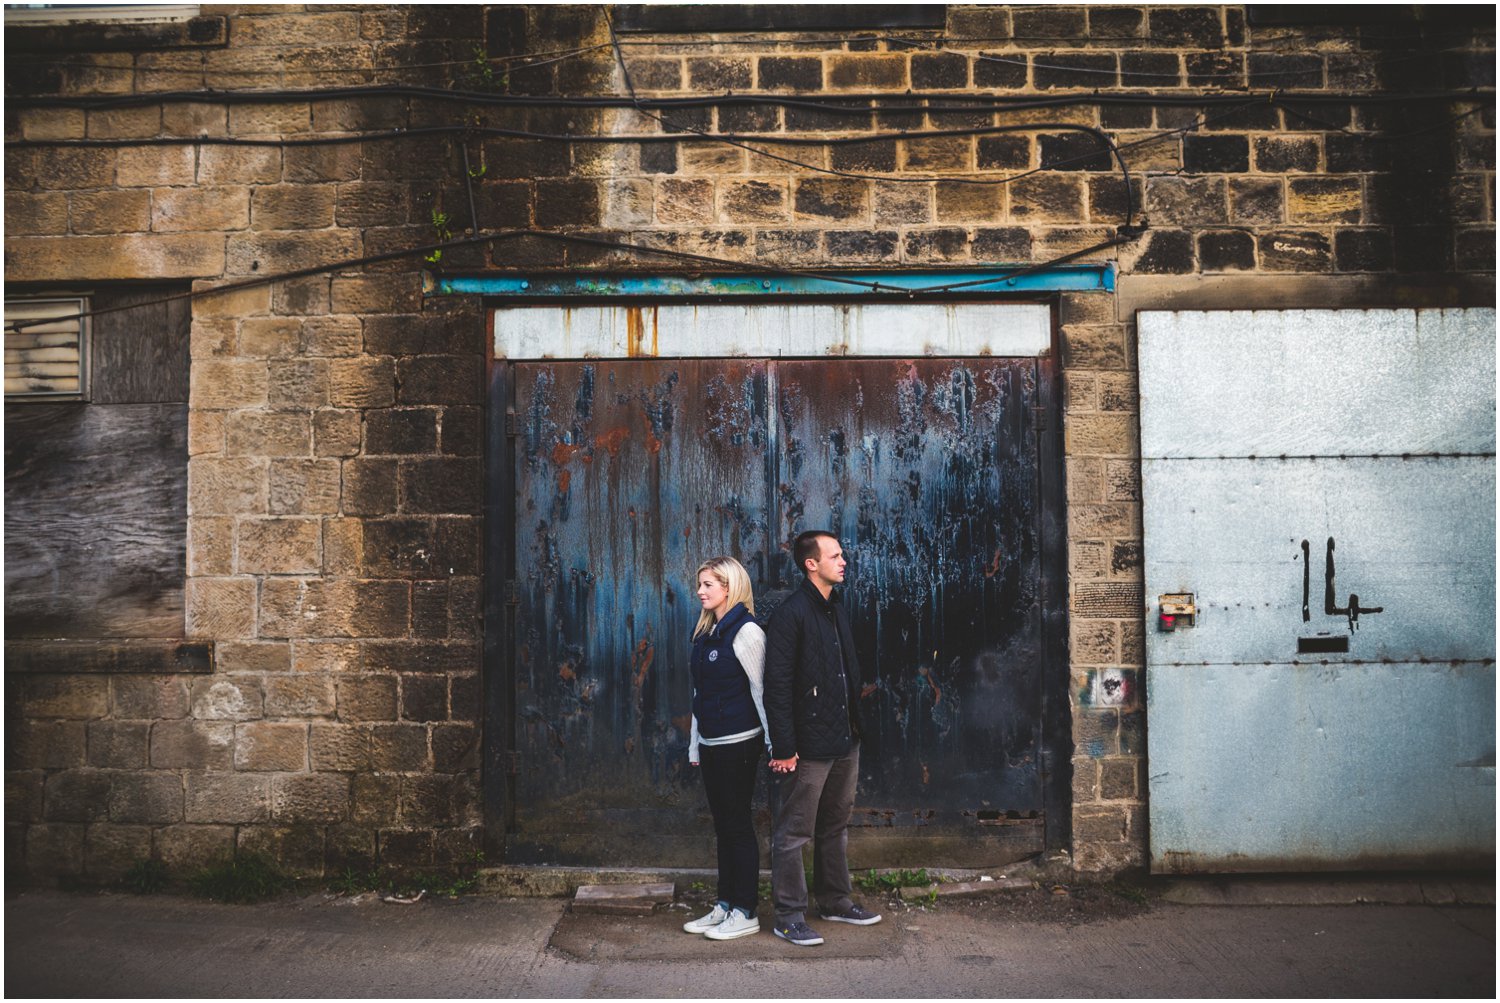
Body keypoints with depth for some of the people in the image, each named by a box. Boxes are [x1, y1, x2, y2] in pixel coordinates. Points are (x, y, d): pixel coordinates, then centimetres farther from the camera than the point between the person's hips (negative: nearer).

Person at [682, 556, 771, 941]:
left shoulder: (746, 631, -13)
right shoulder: (705, 632, 12)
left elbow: (761, 689, -15)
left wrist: (774, 743, -15)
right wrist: (695, 743, 16)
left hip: (738, 743, -8)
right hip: (711, 743, 8)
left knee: (738, 825, 0)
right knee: (723, 825, 14)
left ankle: (745, 913, 10)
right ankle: (724, 906, 23)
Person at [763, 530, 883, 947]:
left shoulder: (837, 610, 12)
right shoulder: (790, 615, -15)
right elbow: (777, 687, -17)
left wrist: (855, 725, 14)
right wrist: (783, 748, -19)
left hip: (844, 741, 9)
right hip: (809, 745, -9)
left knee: (835, 826, 19)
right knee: (794, 833, 2)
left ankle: (836, 900, 32)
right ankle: (789, 916, 10)